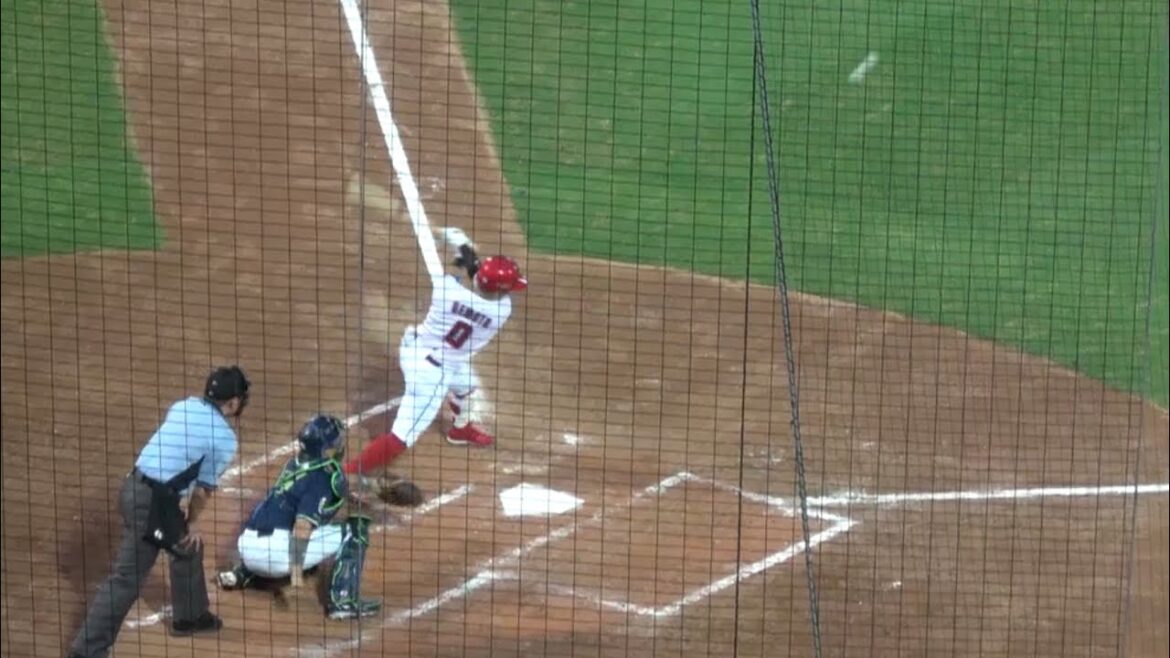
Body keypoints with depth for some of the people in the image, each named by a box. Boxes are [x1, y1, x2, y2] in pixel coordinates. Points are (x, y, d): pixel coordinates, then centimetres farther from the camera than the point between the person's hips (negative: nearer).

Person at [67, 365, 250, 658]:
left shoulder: (182, 407, 12)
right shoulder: (225, 437, -8)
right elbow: (204, 488, -4)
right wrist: (192, 522, 13)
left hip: (135, 487, 9)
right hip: (155, 501, -9)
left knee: (187, 546, 29)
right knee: (127, 578, -5)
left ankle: (189, 616, 46)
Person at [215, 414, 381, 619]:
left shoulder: (296, 465, 16)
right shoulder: (322, 477, -10)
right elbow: (303, 523, -21)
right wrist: (296, 572, -26)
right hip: (276, 551, -9)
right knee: (355, 530, -3)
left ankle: (243, 573, 23)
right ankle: (343, 601, -10)